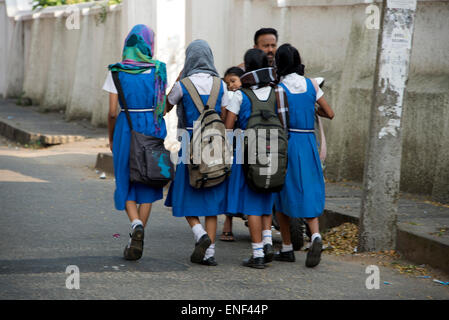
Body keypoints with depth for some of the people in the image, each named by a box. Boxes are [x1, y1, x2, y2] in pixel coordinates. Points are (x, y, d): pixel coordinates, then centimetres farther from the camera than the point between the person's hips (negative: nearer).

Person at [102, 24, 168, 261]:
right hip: (153, 130, 1)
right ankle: (138, 241, 9)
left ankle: (136, 224, -17)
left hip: (126, 128, -1)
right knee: (147, 185, 11)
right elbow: (164, 108, -1)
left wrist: (111, 137, 9)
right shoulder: (158, 70, -1)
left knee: (126, 184, 11)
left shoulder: (117, 72, -4)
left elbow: (112, 111, -4)